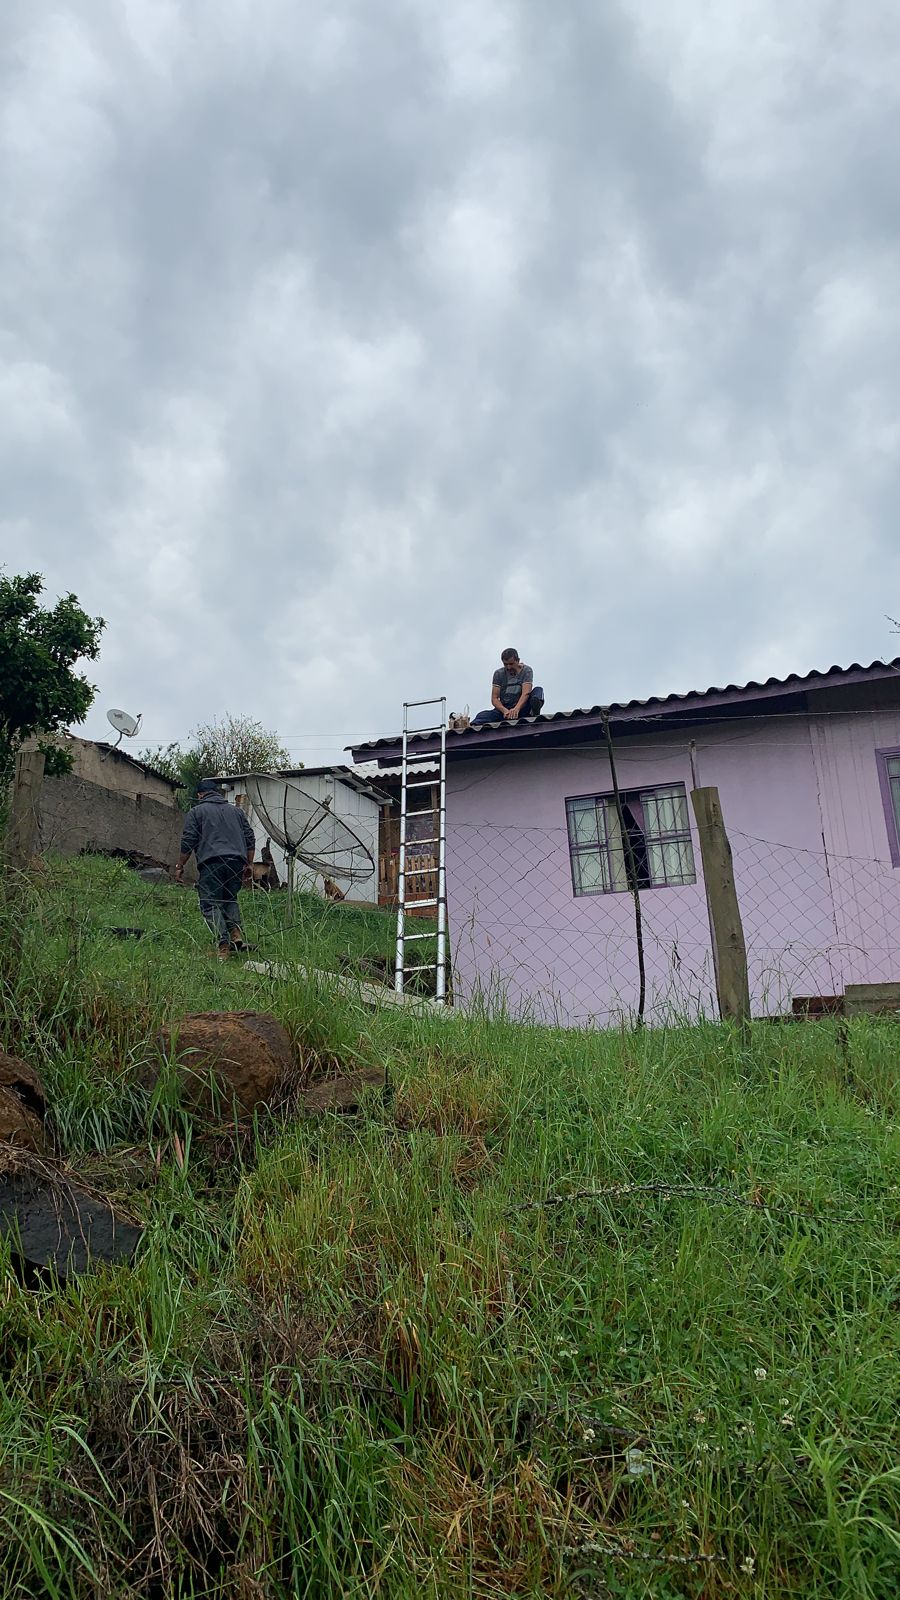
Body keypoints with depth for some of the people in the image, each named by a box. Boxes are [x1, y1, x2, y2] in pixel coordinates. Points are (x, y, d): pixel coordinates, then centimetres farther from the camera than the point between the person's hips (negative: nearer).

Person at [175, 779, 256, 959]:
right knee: (230, 899, 20)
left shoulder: (196, 812, 10)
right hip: (237, 862, 4)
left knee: (210, 904, -2)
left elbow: (188, 843, 3)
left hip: (211, 862, -4)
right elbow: (250, 840, 18)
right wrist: (249, 866, 22)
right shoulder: (236, 811, 23)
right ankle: (236, 933, 0)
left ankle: (223, 945, -16)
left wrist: (180, 867, 9)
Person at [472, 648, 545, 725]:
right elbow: (494, 699, -4)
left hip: (521, 709, -2)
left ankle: (535, 711, -59)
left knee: (538, 690, -27)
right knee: (482, 715, -27)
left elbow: (525, 693, -19)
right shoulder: (498, 674, 4)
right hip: (503, 709, 2)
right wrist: (505, 711, -26)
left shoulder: (526, 671, -3)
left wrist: (516, 709, -40)